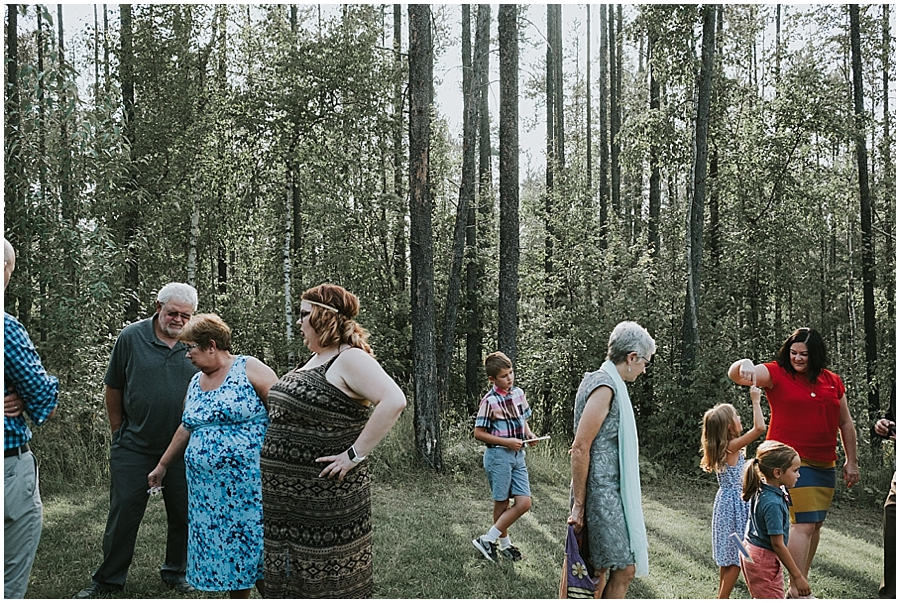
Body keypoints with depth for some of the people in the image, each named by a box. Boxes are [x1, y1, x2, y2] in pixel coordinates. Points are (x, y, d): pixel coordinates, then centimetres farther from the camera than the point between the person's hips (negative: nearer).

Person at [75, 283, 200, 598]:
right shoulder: (131, 337, -5)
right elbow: (114, 388, 4)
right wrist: (118, 431, 7)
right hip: (135, 446, -1)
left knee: (183, 513, 11)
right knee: (124, 512, 5)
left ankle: (175, 571, 29)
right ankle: (108, 579, 20)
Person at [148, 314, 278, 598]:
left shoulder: (250, 369, -8)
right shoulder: (196, 383, 14)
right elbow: (186, 428, 25)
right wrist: (162, 466, 30)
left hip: (249, 486, -7)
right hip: (208, 489, 7)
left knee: (255, 546, -5)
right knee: (223, 552, 11)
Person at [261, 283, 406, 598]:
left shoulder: (351, 358, -16)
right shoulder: (315, 359, 13)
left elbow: (394, 401, -30)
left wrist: (355, 454, -27)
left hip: (327, 498, -9)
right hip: (287, 497, 9)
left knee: (331, 583, 2)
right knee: (289, 580, 18)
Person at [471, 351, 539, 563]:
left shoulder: (518, 393, 6)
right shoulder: (490, 402, -14)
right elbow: (479, 433, -12)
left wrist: (529, 434, 0)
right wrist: (507, 442, -17)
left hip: (518, 455, 7)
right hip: (499, 455, -7)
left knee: (524, 503, 3)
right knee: (502, 503, 2)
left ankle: (489, 539, 13)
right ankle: (504, 543, 19)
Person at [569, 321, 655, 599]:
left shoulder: (610, 384, 16)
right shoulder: (604, 386, -16)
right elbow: (580, 448, -20)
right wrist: (578, 504, -17)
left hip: (610, 491, 10)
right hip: (602, 494, -10)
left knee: (600, 570, 14)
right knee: (625, 568, -6)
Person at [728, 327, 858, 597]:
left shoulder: (833, 382, 11)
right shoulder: (777, 374, -4)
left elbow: (846, 423, 17)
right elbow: (735, 375, -17)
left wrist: (851, 461, 14)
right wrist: (744, 364, -40)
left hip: (824, 465, 6)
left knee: (816, 524, 12)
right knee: (803, 523, -13)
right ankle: (796, 591, -7)